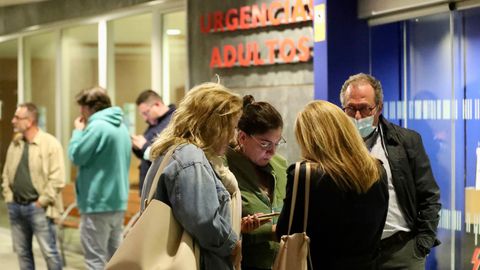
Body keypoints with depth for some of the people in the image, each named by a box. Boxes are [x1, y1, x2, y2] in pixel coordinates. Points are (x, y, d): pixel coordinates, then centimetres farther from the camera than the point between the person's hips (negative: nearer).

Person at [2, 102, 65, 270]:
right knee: (22, 252, 12)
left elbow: (57, 179, -15)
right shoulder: (15, 144, 11)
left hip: (38, 208, -7)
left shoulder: (50, 144, -10)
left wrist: (41, 202, -14)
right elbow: (6, 174, 18)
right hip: (16, 207, 7)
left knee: (49, 252, -2)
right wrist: (9, 198, 6)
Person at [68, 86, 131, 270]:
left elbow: (76, 156, -11)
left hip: (97, 203, -9)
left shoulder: (97, 126, -16)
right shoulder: (121, 127, 13)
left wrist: (78, 131, 0)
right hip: (118, 202, 9)